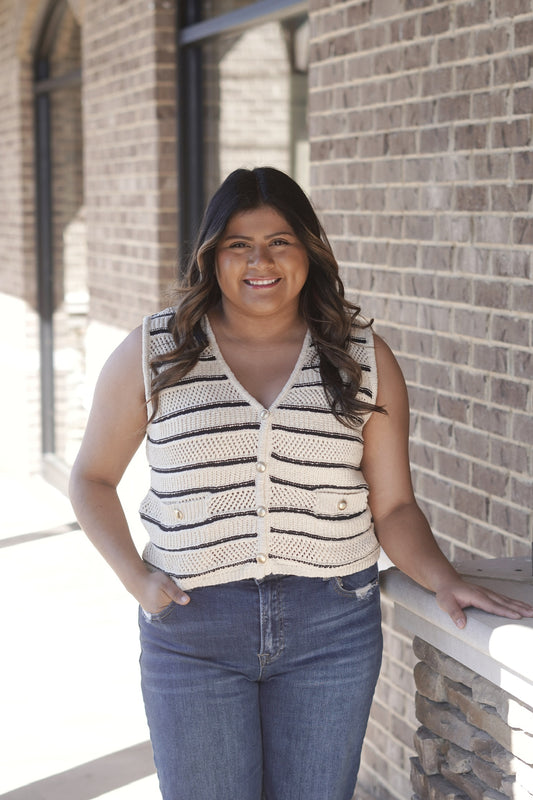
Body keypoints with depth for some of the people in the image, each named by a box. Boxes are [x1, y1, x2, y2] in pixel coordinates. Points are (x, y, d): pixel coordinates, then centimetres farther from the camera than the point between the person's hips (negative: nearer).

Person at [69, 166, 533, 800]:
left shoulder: (365, 360, 3)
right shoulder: (153, 355, 1)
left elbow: (392, 506, 4)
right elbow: (92, 476, 10)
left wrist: (443, 580, -13)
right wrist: (135, 576, -3)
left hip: (333, 630, 1)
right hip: (192, 629, -1)